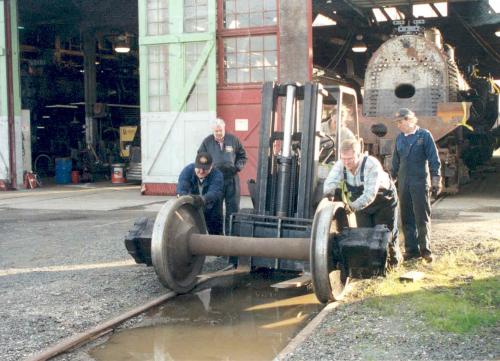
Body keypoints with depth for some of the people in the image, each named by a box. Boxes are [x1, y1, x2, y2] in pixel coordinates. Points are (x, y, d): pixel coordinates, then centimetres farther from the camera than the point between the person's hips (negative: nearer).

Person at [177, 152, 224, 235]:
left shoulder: (217, 176, -25)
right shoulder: (188, 170, -19)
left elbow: (213, 192, -42)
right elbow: (181, 187, -34)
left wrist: (203, 199, -65)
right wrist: (181, 195, -60)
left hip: (211, 210, -1)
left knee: (216, 233, 5)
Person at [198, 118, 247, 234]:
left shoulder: (233, 140, 2)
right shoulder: (207, 142, 1)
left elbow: (242, 155, 12)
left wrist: (238, 166, -3)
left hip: (231, 178, 1)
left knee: (233, 207, 4)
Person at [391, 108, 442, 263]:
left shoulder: (424, 135, -4)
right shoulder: (399, 138, 11)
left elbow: (434, 158, -6)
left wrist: (436, 179, -10)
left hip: (420, 182, -5)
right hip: (403, 183, 5)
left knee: (422, 216, -3)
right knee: (406, 218, 6)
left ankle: (425, 249, 5)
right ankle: (411, 249, 13)